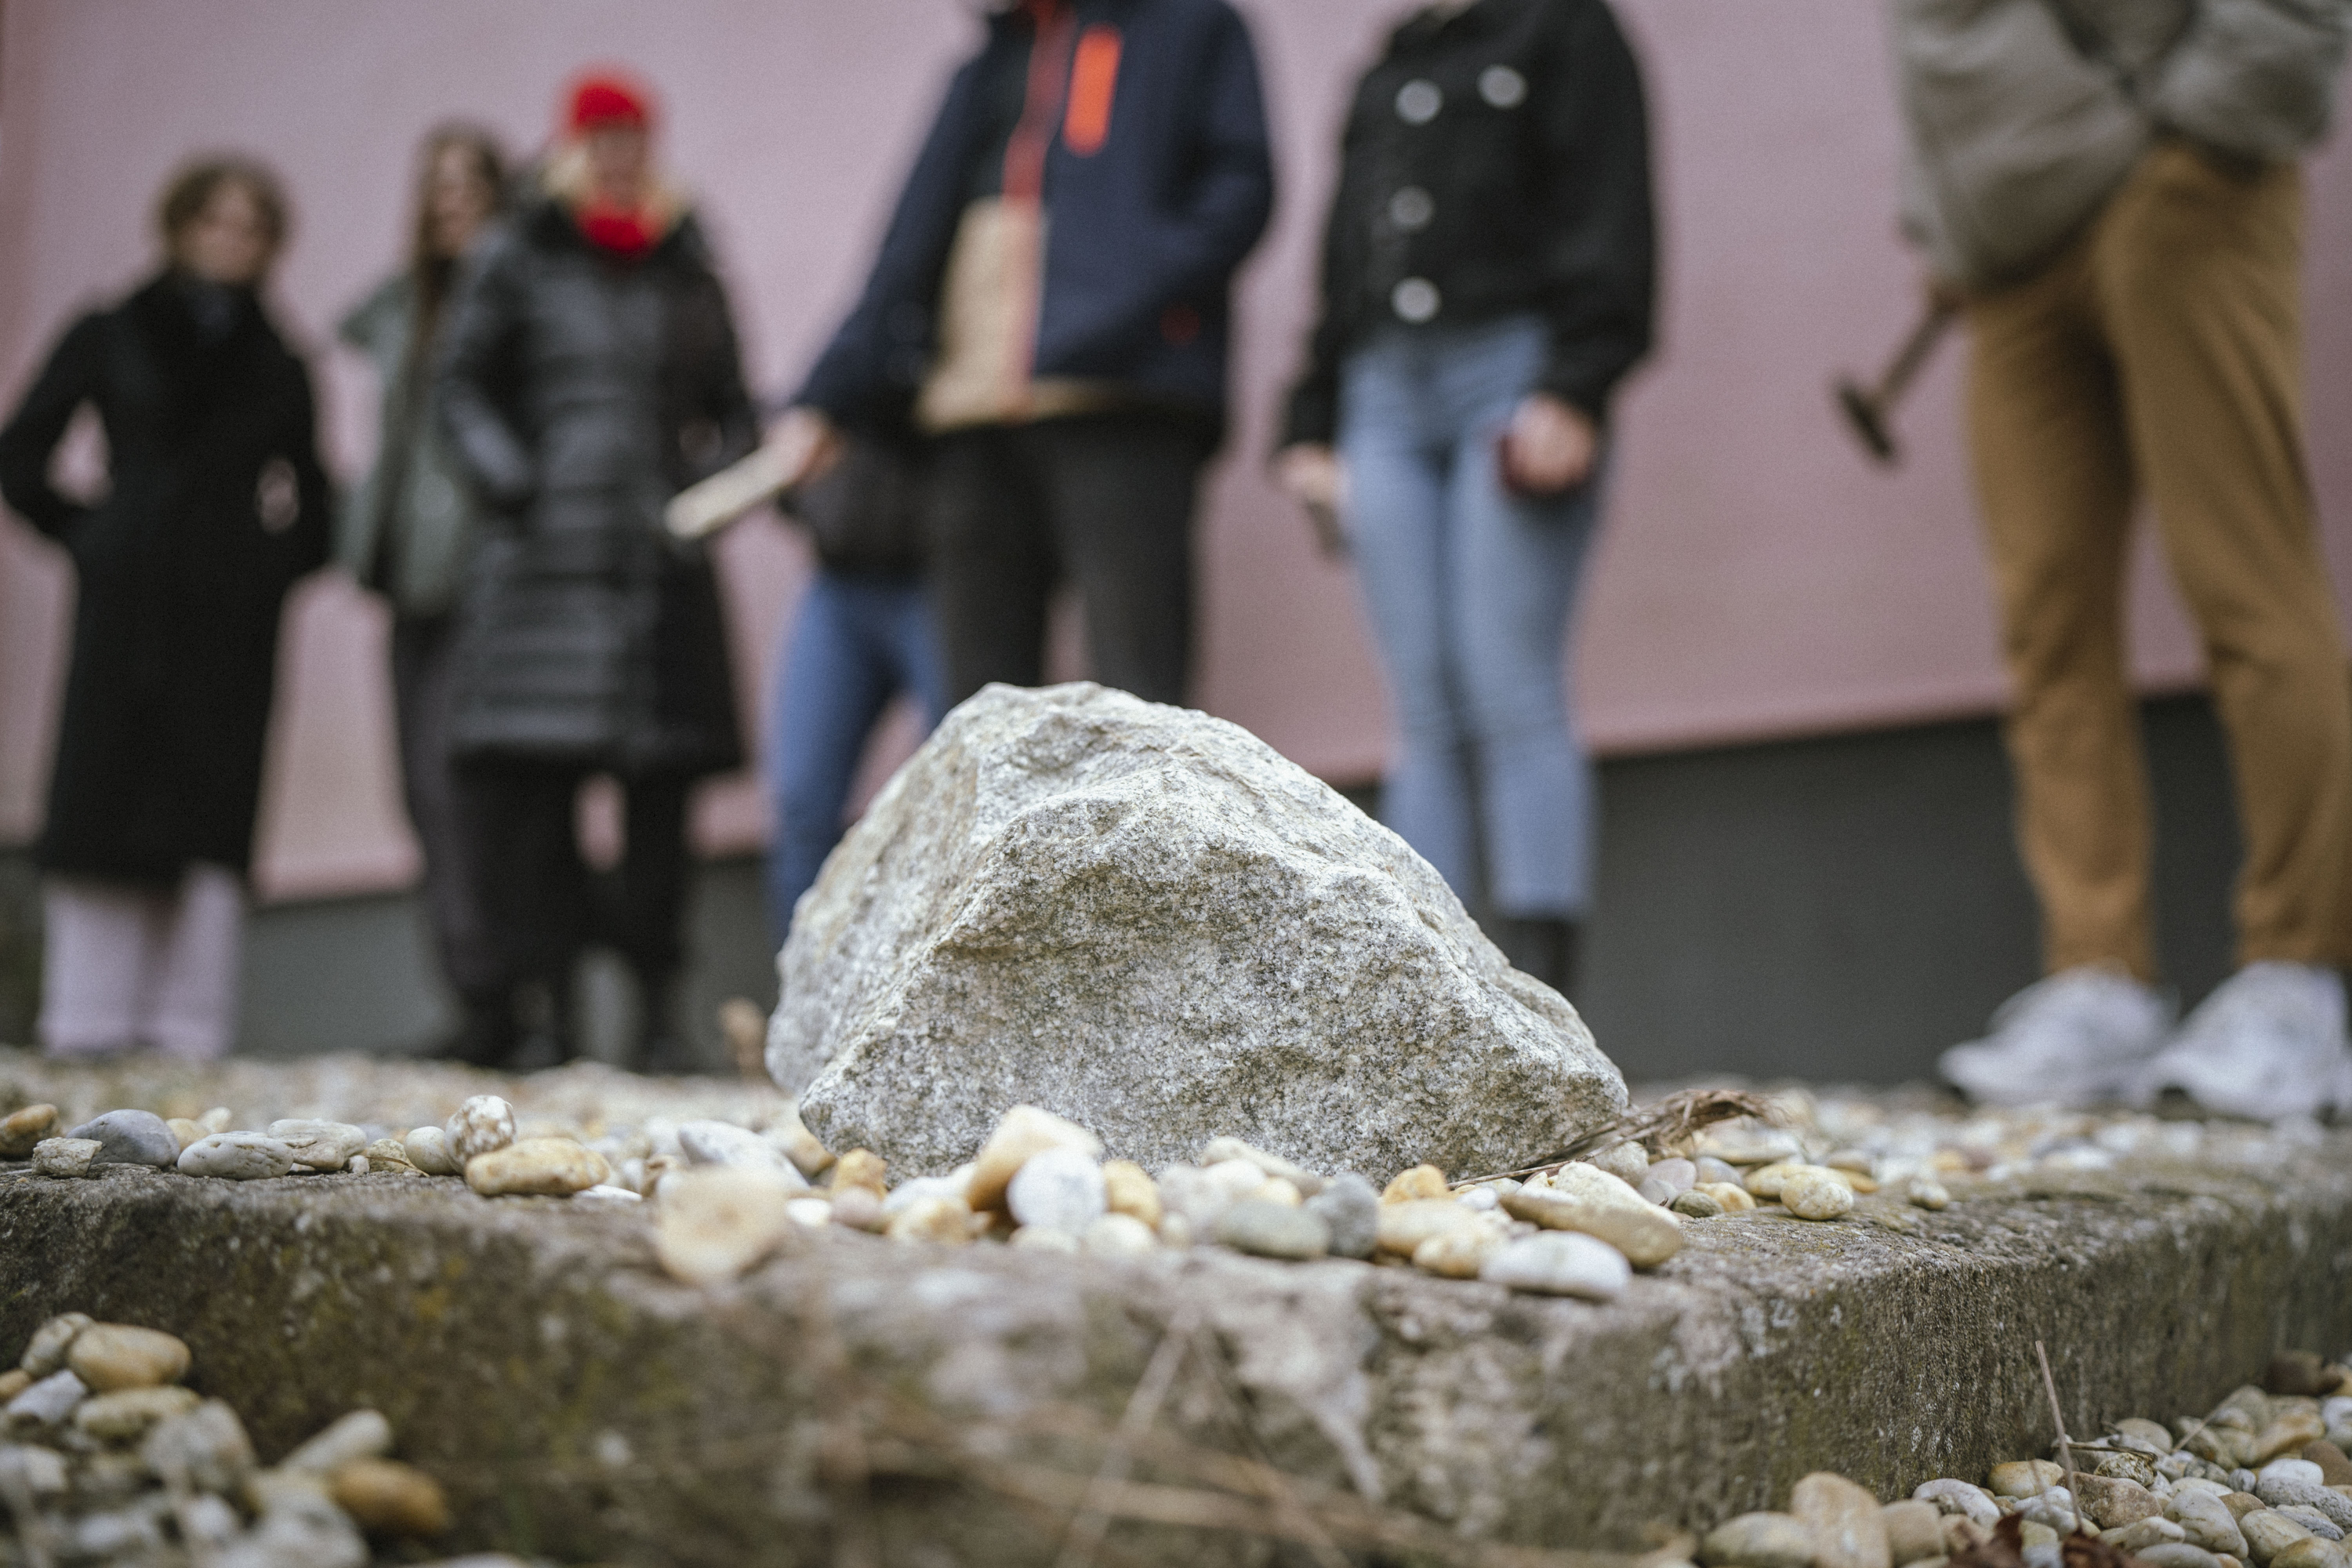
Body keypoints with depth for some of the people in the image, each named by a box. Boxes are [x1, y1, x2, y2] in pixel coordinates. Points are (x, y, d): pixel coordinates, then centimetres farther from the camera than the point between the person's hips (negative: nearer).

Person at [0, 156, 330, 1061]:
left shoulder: (278, 366, 18)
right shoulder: (111, 338, 13)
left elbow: (314, 503, 18)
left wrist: (288, 543, -2)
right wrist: (83, 534, 1)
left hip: (234, 614, 1)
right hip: (130, 608, -1)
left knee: (213, 815, -4)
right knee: (105, 807, -5)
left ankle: (190, 1029, -1)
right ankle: (87, 1024, -1)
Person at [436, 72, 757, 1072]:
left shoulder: (686, 271, 17)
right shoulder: (512, 260, 11)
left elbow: (733, 408, 19)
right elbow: (461, 384, 7)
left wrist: (711, 480, 0)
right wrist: (508, 481, -8)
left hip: (660, 566, 2)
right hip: (542, 561, -2)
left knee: (660, 786, 1)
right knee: (525, 783, -8)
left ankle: (660, 1014, 8)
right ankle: (536, 1009, -1)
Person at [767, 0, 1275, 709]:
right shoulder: (986, 69, 29)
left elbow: (1239, 183, 0)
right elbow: (912, 247, 27)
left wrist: (1125, 312, -14)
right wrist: (825, 400, 19)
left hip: (1120, 404, -6)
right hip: (976, 415, 6)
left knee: (1136, 706, -12)